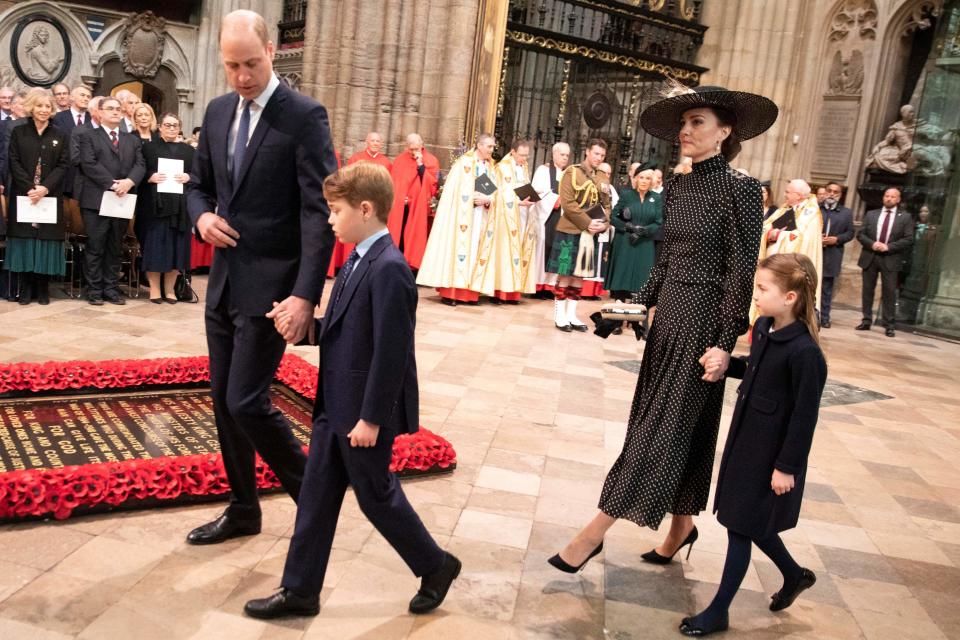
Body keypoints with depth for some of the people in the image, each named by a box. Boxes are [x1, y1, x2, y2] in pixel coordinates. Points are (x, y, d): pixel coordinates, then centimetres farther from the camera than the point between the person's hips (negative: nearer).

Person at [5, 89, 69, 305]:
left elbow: (63, 165, 0)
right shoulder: (18, 132, 6)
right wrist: (29, 188, -14)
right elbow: (14, 163, 0)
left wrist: (45, 187, -14)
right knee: (25, 239, 0)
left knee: (46, 239, 0)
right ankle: (26, 287, 7)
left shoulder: (59, 136, 8)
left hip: (50, 197, 0)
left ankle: (42, 288, 7)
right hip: (23, 195, 0)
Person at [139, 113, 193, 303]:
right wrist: (150, 177, -15)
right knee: (155, 245, -2)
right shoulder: (149, 148, 8)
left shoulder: (188, 150, 14)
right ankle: (154, 288, 5)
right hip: (154, 205, -2)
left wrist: (188, 177, -10)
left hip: (180, 206, 2)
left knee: (176, 247, 2)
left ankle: (169, 289, 11)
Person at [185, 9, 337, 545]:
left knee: (247, 400, -9)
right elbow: (200, 185, 21)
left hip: (270, 285, -7)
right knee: (223, 398, 13)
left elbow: (320, 212, -17)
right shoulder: (218, 111, 10)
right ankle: (243, 510, 29)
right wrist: (202, 216, -3)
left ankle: (311, 493, 15)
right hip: (224, 280, 7)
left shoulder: (305, 116, -11)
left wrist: (306, 295, -24)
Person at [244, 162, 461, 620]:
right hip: (335, 407, 9)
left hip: (364, 413, -9)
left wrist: (371, 418, -21)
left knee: (377, 496, 8)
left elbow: (391, 352, -23)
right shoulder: (358, 262, 9)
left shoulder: (389, 269, -21)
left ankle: (436, 566, 30)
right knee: (316, 495, 13)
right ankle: (300, 590, 27)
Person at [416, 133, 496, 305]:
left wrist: (487, 199, -10)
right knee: (458, 247, -9)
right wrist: (475, 198, -17)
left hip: (480, 217, 6)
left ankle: (468, 291, 6)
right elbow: (458, 190, -10)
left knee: (474, 250, 4)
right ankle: (449, 292, -9)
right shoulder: (464, 162, -3)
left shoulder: (490, 167, 14)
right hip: (462, 215, -6)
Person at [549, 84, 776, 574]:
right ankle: (682, 526, 31)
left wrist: (725, 343, -17)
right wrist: (641, 305, 10)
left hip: (703, 320, -7)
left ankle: (594, 533, 3)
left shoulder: (739, 188, -11)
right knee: (681, 429, 15)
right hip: (668, 315, 7)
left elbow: (742, 271, -14)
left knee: (661, 429, -1)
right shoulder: (676, 186, 8)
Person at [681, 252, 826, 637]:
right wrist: (727, 365, 1)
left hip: (770, 454, -8)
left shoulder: (805, 352, -25)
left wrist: (787, 467, -16)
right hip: (745, 440, 9)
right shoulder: (763, 327, 0)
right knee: (749, 522, 21)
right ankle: (795, 575, 47)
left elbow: (805, 416, -20)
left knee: (741, 527, 4)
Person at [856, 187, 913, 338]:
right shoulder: (871, 214, 10)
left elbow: (908, 239, -3)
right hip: (870, 257, 2)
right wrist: (872, 244, -12)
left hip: (891, 259, -2)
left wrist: (888, 247, -14)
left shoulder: (905, 217, 4)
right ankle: (866, 321, 15)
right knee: (867, 290, 6)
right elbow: (860, 234, 6)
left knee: (889, 293, -2)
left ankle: (889, 325, 2)